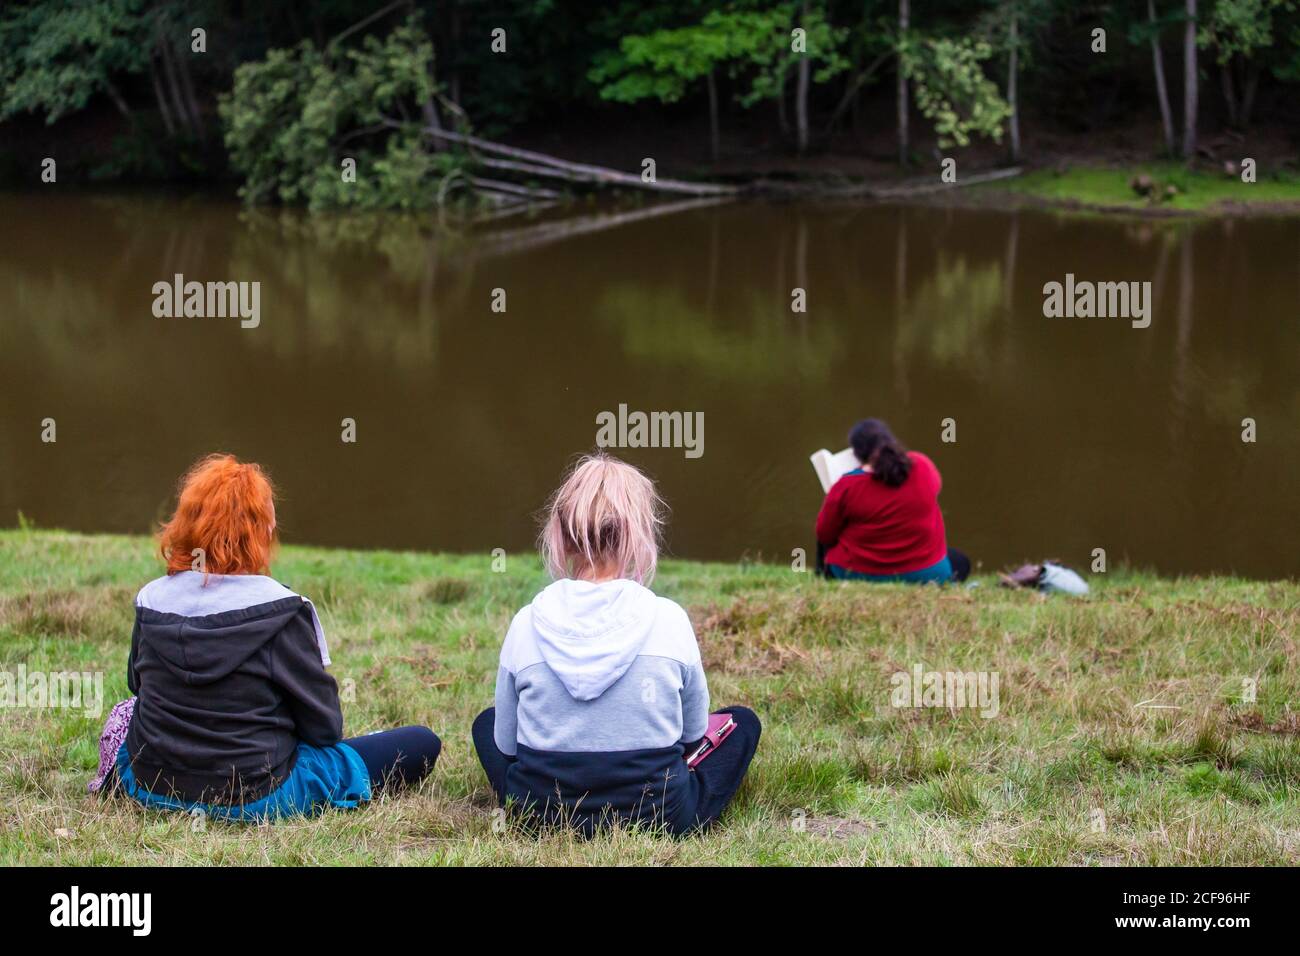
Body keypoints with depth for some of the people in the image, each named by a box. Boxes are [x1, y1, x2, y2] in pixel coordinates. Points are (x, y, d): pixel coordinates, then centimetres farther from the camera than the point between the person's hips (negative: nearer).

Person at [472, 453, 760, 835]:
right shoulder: (669, 620, -13)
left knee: (488, 723, 30)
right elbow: (692, 732, 4)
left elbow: (506, 744, 1)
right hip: (660, 818, 2)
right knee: (742, 722, 25)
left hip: (541, 817, -1)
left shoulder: (527, 624, -11)